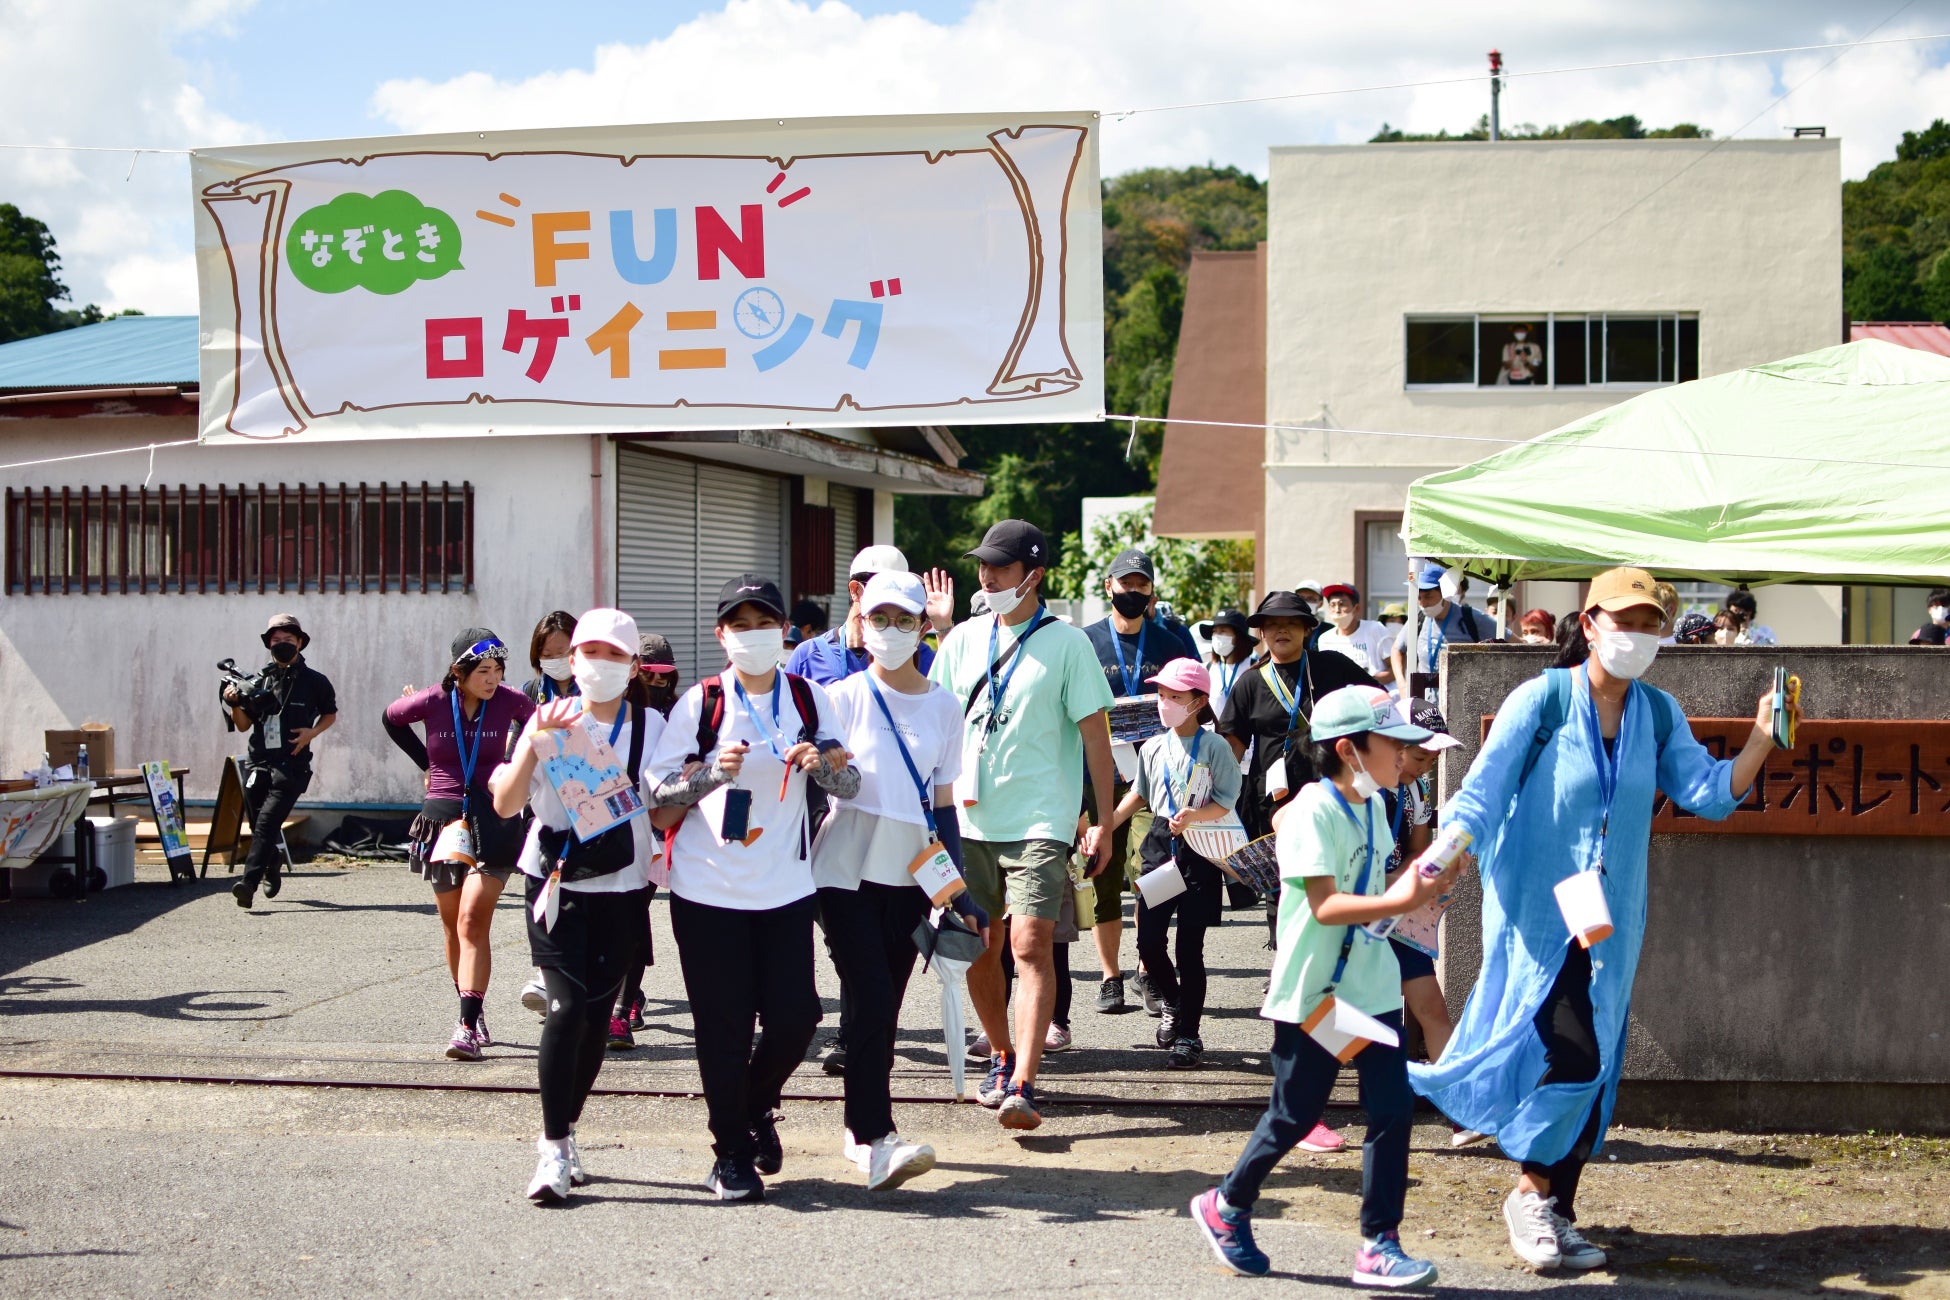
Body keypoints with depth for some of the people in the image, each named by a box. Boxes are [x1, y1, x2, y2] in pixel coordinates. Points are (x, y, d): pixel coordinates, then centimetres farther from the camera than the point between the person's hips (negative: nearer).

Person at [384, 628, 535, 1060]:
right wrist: (426, 762, 11)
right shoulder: (433, 702, -6)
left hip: (493, 822, -2)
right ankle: (473, 1013, 26)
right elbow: (391, 719, 17)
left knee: (473, 923, -14)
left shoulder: (510, 701, -7)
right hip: (443, 817, 3)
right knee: (453, 927, 11)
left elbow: (534, 725, 16)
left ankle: (468, 1027, -19)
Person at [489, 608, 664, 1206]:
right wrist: (535, 749, -18)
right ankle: (554, 1150, -6)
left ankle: (562, 1134, 23)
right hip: (556, 882, -2)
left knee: (597, 1015, 4)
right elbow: (504, 804, -4)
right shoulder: (549, 720, 2)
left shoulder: (652, 726, 4)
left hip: (622, 889, 2)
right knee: (567, 1008, -13)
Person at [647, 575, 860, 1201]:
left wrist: (823, 763, -13)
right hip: (708, 889, -2)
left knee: (795, 1015, -2)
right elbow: (659, 794, -2)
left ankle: (756, 1108, 29)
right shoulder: (701, 703, -1)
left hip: (785, 888, 2)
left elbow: (849, 784, 9)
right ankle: (731, 1153, 16)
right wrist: (711, 773, -20)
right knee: (724, 1026, 1)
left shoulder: (810, 698, 6)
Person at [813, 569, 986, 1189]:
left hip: (908, 878, 3)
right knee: (871, 1002, -13)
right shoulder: (844, 698, -2)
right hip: (847, 874, -3)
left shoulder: (943, 707, 6)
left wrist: (960, 892, 5)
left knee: (884, 1007, 7)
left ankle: (861, 1127, 20)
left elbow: (943, 805, 9)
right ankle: (875, 1141, -15)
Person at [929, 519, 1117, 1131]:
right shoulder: (963, 639, 10)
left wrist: (1104, 822, -4)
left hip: (1039, 821, -5)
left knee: (1031, 946, -15)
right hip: (969, 819, 5)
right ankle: (1002, 1057, 30)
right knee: (978, 948, 10)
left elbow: (1095, 735, -1)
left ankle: (1022, 1087, -19)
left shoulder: (1066, 642, -2)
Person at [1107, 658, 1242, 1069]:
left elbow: (1224, 804, -8)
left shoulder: (1215, 747, -5)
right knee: (1148, 939, 2)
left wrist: (1193, 814, -26)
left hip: (1200, 852, -5)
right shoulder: (1153, 748, 10)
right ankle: (1172, 1004, 30)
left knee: (1189, 946, -3)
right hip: (1160, 845, 5)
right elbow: (1137, 796, 19)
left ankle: (1188, 1035, 7)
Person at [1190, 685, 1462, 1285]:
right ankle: (1226, 1207, 26)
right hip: (1312, 993, -7)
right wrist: (1398, 902, -32)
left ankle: (1379, 1245, 8)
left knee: (1393, 1109, 0)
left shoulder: (1373, 805, 9)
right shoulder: (1313, 811, -17)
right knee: (1295, 1116, 4)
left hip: (1373, 988, 7)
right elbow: (1324, 904, -24)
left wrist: (1424, 884, 2)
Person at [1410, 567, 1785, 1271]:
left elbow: (1708, 792, 0)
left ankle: (1558, 1214, 21)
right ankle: (1532, 1191, 7)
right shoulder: (1542, 699, -8)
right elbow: (1481, 792, -12)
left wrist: (1761, 740, -13)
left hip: (1612, 920, 5)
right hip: (1539, 912, -5)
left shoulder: (1658, 713, 7)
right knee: (1570, 1055, -15)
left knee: (1593, 1070, 8)